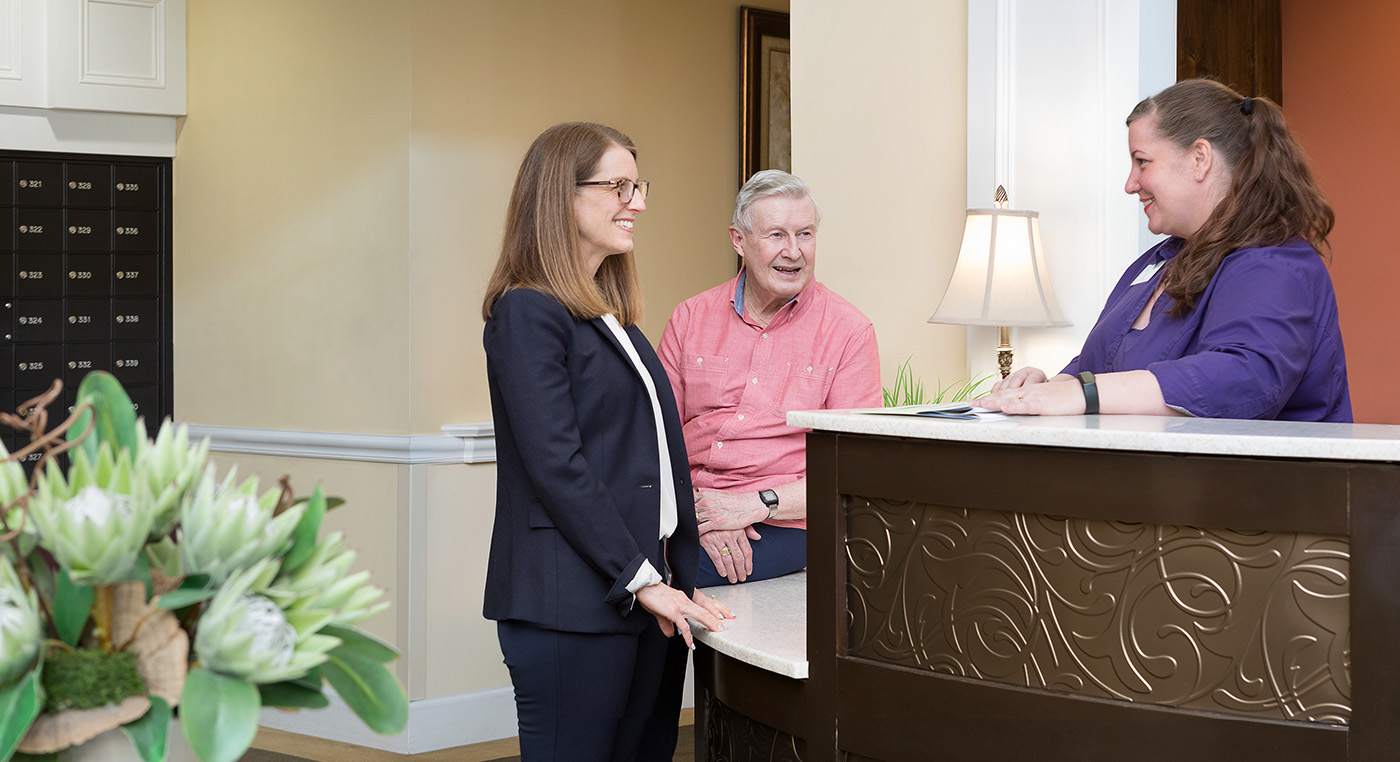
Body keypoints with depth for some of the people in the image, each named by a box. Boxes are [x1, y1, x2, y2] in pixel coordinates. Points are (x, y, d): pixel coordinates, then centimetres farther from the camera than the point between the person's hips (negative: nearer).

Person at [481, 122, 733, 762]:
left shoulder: (611, 317, 19)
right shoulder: (527, 313, -9)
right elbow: (555, 464, -16)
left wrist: (677, 577, 9)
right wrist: (640, 578, -16)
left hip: (649, 596, 8)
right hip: (570, 607, -8)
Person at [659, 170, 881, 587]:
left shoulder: (849, 330, 4)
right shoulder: (690, 318, 13)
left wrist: (757, 504, -14)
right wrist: (694, 507, -12)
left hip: (781, 525, -3)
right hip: (688, 516, 4)